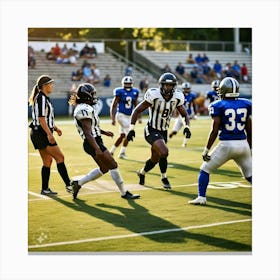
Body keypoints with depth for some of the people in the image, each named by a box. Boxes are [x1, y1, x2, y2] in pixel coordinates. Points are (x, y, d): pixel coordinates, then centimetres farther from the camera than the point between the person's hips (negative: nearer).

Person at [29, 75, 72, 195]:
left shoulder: (44, 98, 16)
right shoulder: (41, 98, -14)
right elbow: (41, 119, -21)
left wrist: (55, 128, 22)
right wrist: (49, 134, -24)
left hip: (39, 134, 10)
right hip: (42, 133, -10)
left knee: (47, 161, 10)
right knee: (60, 157, -7)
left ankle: (45, 189, 12)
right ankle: (68, 185, -6)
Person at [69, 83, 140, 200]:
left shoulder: (83, 108, 14)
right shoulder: (84, 110, -18)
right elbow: (88, 133, -25)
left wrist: (104, 132, 28)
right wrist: (97, 149, -30)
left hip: (94, 143, 11)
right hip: (93, 143, -11)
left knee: (104, 168, 17)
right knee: (113, 165, -4)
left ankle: (78, 183, 20)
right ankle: (124, 193, 5)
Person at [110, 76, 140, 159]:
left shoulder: (135, 92, 4)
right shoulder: (120, 92, -12)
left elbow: (136, 105, 15)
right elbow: (113, 106, -10)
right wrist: (113, 119, -16)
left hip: (129, 116, 7)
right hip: (121, 115, -6)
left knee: (122, 135, 9)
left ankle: (112, 151, 22)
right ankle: (122, 153, 0)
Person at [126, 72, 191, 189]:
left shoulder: (177, 98, -5)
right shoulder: (154, 95, -19)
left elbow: (185, 115, 7)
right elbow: (137, 110, -13)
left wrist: (187, 126, -13)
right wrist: (131, 129, -19)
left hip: (163, 132, 6)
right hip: (151, 131, -6)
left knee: (155, 159, 16)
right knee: (164, 152, -26)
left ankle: (141, 173, 47)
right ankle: (164, 178, -1)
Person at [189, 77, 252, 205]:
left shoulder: (219, 106, -6)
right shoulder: (245, 104, 6)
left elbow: (214, 131, -10)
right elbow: (249, 131, 10)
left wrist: (206, 150, -4)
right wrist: (249, 148, 21)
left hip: (226, 144, -4)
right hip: (243, 143, 4)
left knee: (205, 169, 13)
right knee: (250, 175, 19)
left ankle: (201, 197, 9)